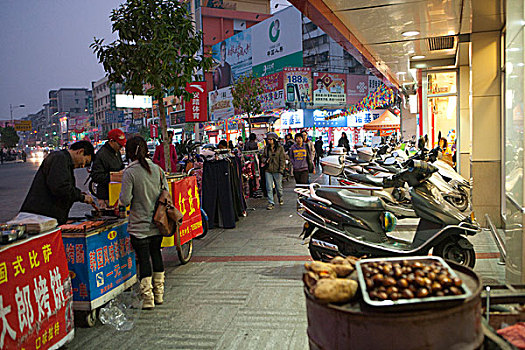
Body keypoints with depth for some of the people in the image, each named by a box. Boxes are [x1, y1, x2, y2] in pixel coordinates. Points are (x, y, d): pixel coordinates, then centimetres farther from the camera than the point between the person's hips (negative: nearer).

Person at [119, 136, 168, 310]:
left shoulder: (129, 173, -13)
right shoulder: (157, 169, 0)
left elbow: (125, 200, -14)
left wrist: (120, 200, 8)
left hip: (139, 226, -5)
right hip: (157, 223, 5)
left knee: (143, 258, 2)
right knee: (156, 253, 17)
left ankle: (147, 298, 9)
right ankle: (159, 294, 27)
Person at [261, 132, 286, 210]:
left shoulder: (280, 148, -2)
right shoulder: (266, 148, 7)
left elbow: (282, 160, -2)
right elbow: (263, 157, 18)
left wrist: (281, 170, -9)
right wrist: (265, 160, -6)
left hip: (277, 171, -2)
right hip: (268, 171, 2)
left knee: (279, 187, 9)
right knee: (269, 188, -1)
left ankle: (280, 198, 37)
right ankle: (271, 203, 6)